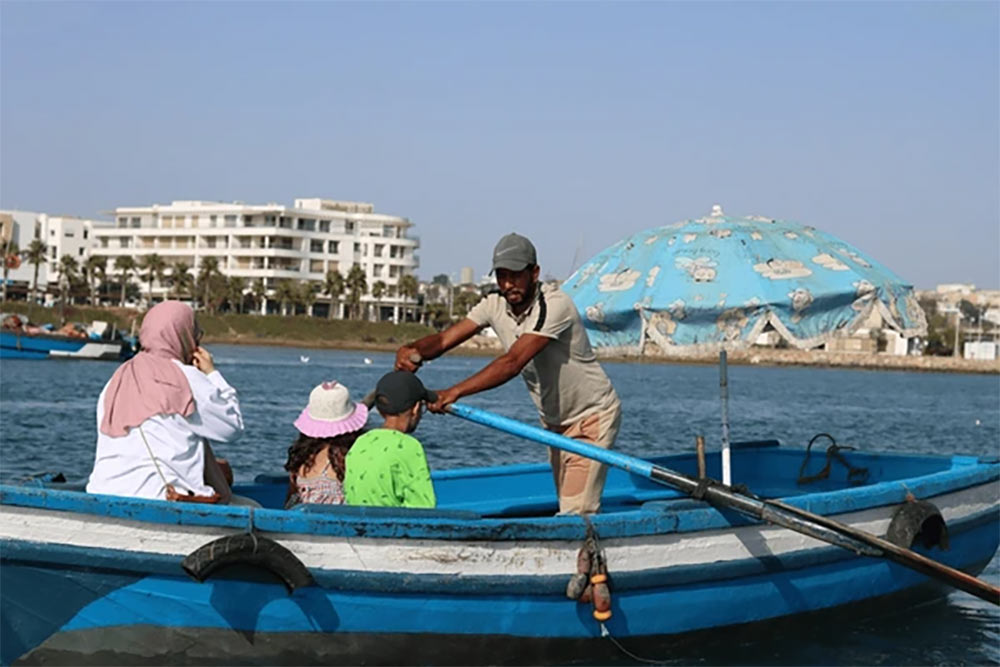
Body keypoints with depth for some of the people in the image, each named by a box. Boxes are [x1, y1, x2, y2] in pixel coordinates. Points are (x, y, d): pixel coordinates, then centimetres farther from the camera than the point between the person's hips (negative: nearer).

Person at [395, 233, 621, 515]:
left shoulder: (555, 305, -27)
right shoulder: (495, 306, -4)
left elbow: (512, 363, -36)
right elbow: (443, 339, -13)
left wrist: (455, 392, -45)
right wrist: (413, 349, -37)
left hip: (593, 417, -8)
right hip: (555, 422, 8)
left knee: (577, 511, -17)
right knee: (566, 508, 10)